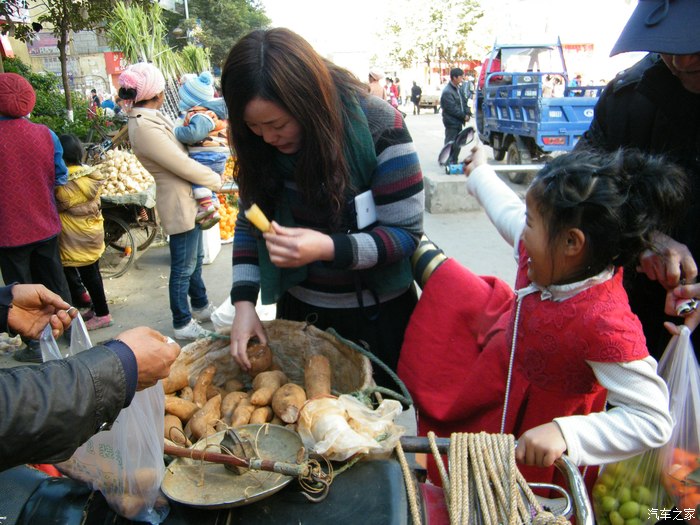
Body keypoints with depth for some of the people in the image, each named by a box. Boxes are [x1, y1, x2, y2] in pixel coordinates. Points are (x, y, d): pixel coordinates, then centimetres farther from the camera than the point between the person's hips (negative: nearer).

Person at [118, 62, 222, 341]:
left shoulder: (152, 118, 6)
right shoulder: (144, 127, -23)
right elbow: (184, 166, -21)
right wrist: (216, 179, -8)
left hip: (187, 199, 10)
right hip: (179, 203, -10)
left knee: (195, 258, 23)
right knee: (183, 267, 4)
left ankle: (201, 307, 40)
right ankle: (182, 324, 20)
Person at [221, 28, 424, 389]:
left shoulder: (377, 127, -23)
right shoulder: (261, 144, -10)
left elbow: (406, 232, -20)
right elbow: (249, 223, -1)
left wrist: (327, 248, -35)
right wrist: (244, 301, -13)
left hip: (376, 312, -3)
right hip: (300, 309, 4)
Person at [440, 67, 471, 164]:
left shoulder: (458, 89, 11)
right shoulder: (447, 92, -19)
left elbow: (464, 102, 14)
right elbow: (452, 109, -22)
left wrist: (468, 114, -3)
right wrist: (464, 116, -15)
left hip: (459, 121, 9)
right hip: (451, 122, -9)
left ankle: (454, 161, 26)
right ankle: (449, 163, 3)